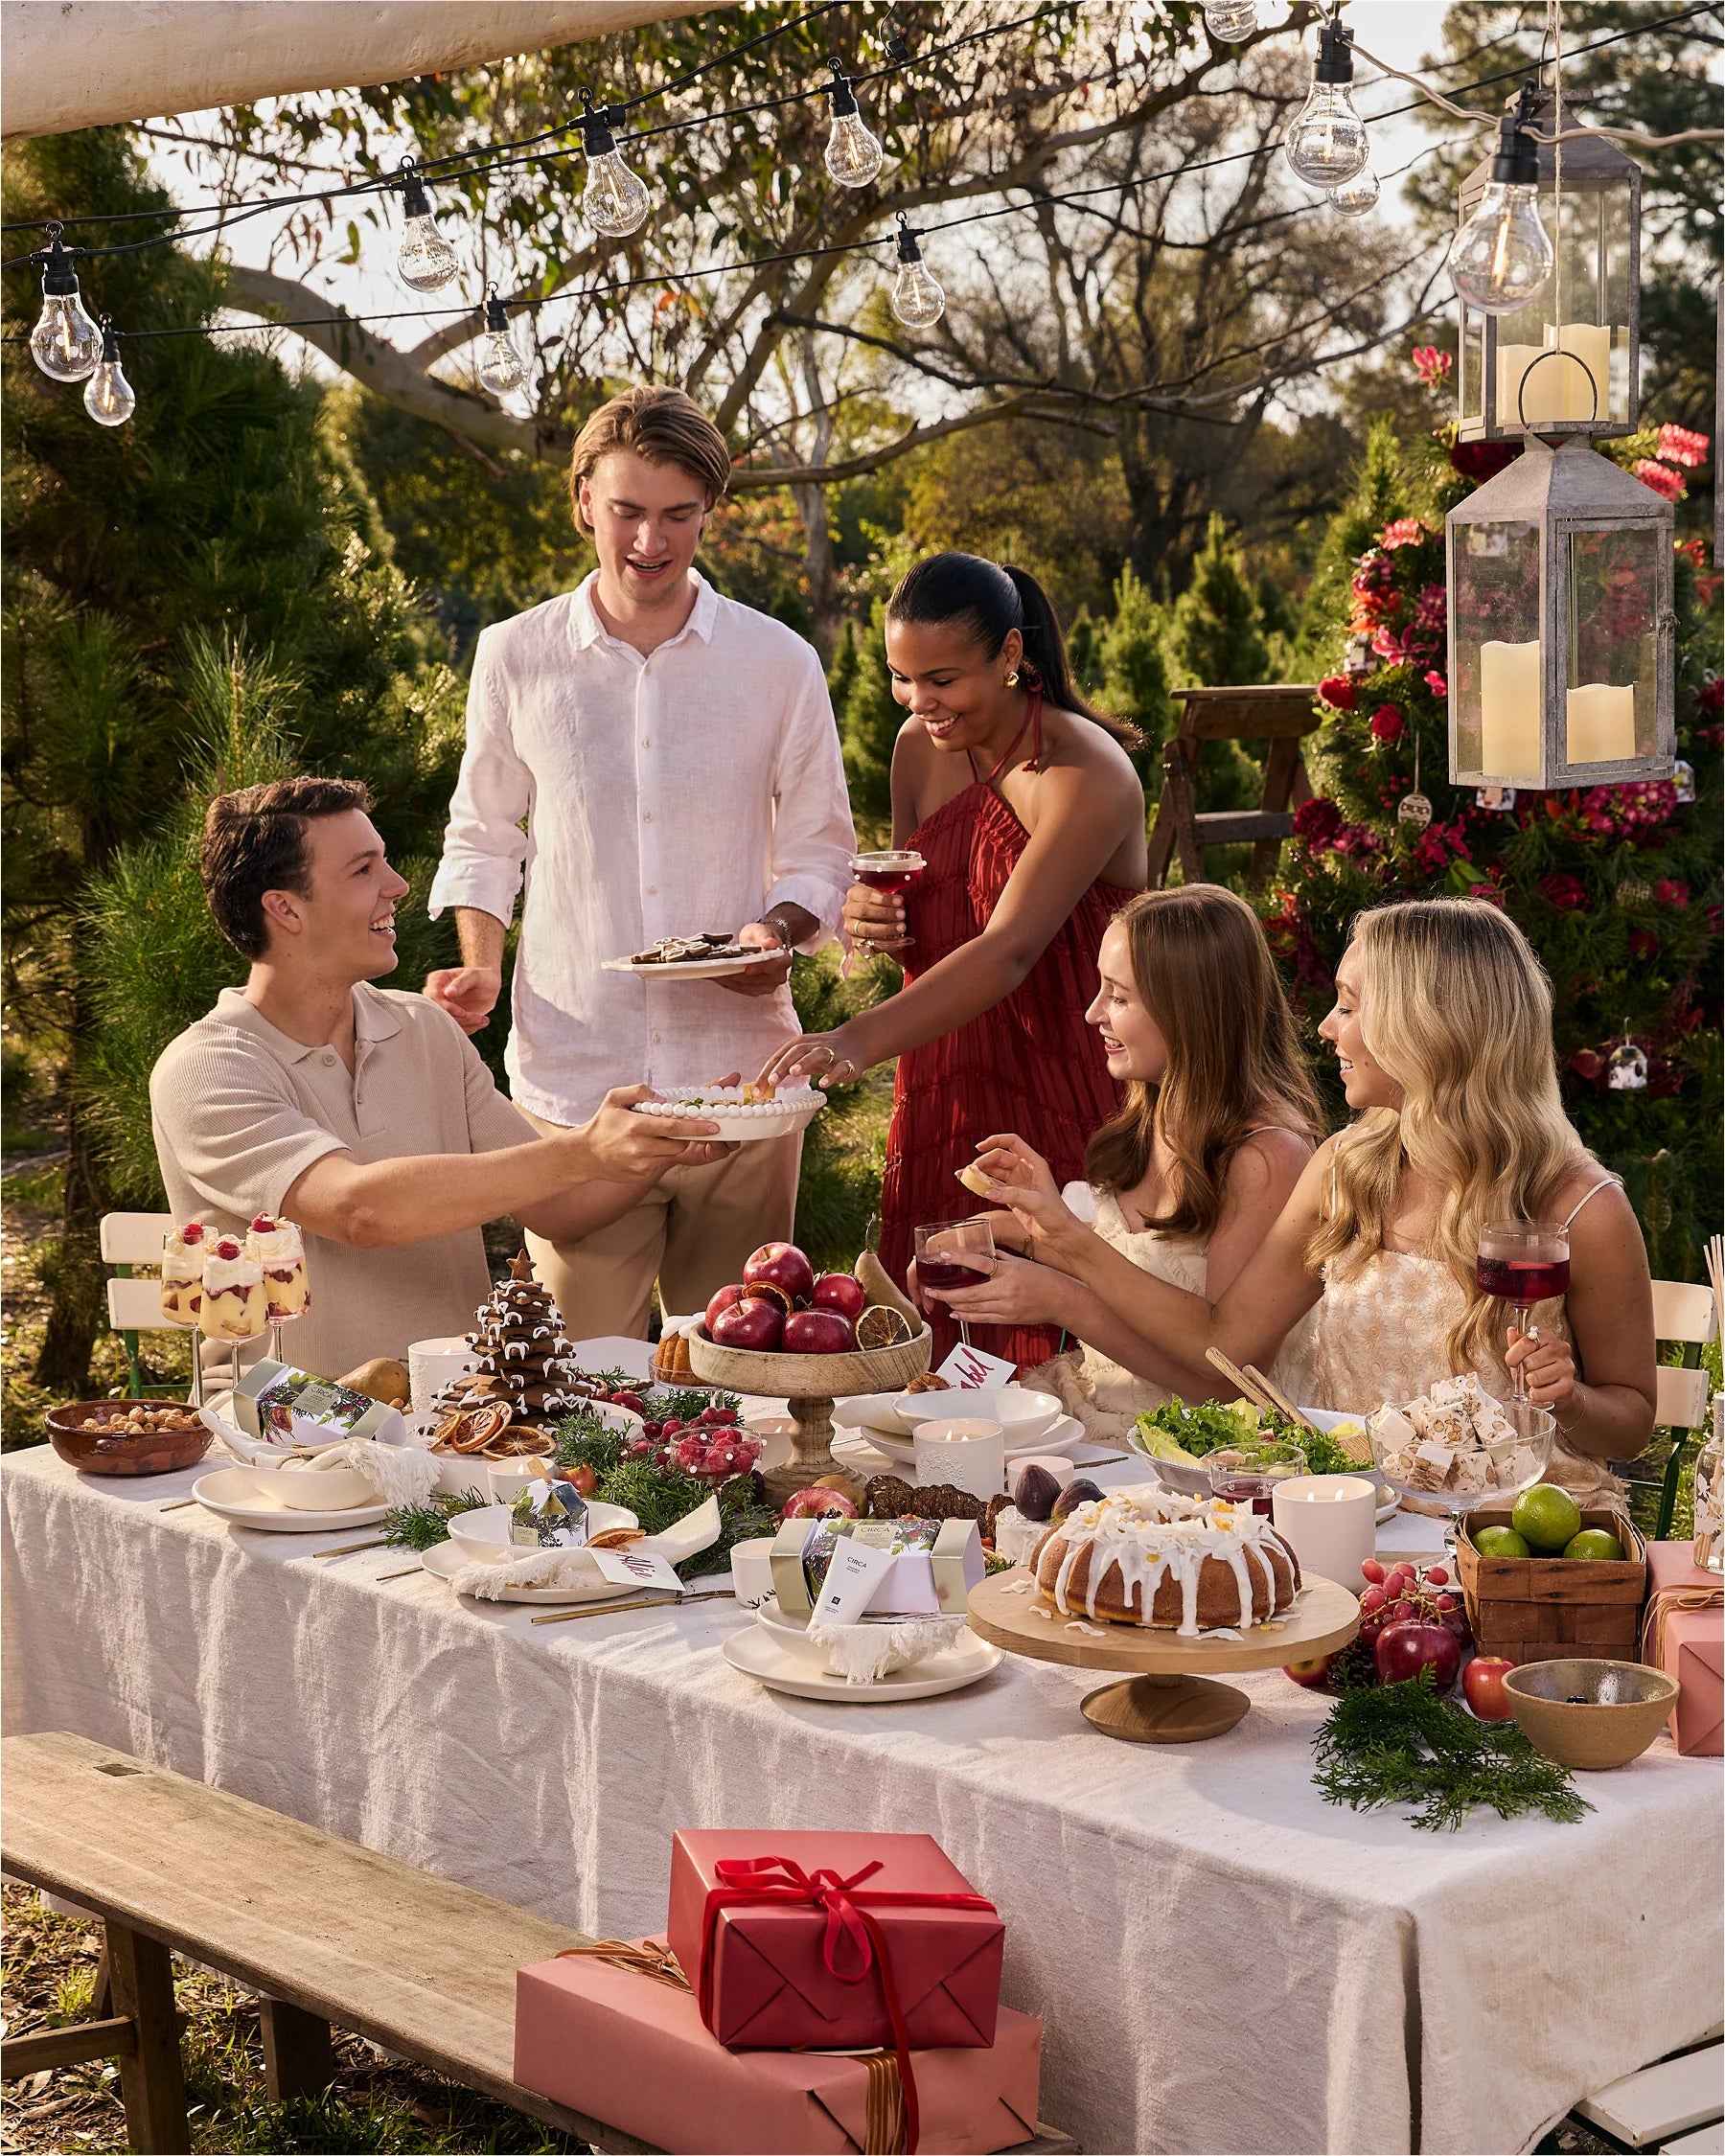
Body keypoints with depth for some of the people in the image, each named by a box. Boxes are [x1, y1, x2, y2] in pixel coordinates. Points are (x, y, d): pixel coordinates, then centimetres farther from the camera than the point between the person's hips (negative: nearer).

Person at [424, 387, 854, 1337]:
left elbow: (820, 849, 11)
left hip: (740, 1075, 1)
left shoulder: (779, 664, 4)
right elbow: (483, 838, 15)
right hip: (573, 1078, 0)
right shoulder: (515, 657, 4)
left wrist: (781, 930, -10)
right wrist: (478, 964, -2)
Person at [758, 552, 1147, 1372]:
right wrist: (871, 914, -6)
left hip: (1064, 1101, -6)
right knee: (927, 1360, 3)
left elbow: (1008, 950, -29)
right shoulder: (920, 750, 6)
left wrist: (860, 1040, -41)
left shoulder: (1088, 775, -17)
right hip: (941, 1093, 6)